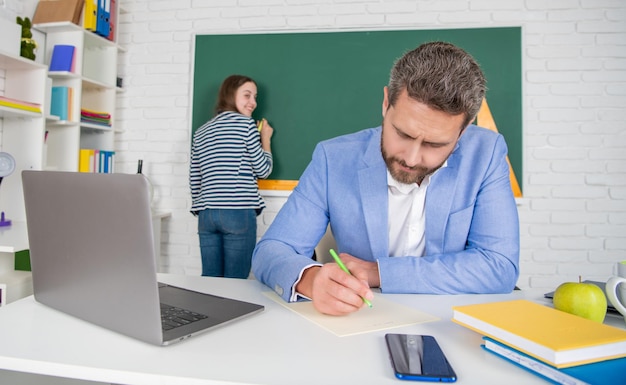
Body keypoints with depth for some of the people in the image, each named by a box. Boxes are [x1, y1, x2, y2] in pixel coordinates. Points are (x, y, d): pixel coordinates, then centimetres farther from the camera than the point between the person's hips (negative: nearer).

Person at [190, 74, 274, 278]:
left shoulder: (201, 132, 16)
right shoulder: (245, 124, -1)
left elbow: (194, 181, 16)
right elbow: (263, 170, 1)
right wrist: (266, 138, 15)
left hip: (206, 214, 6)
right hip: (239, 213, -6)